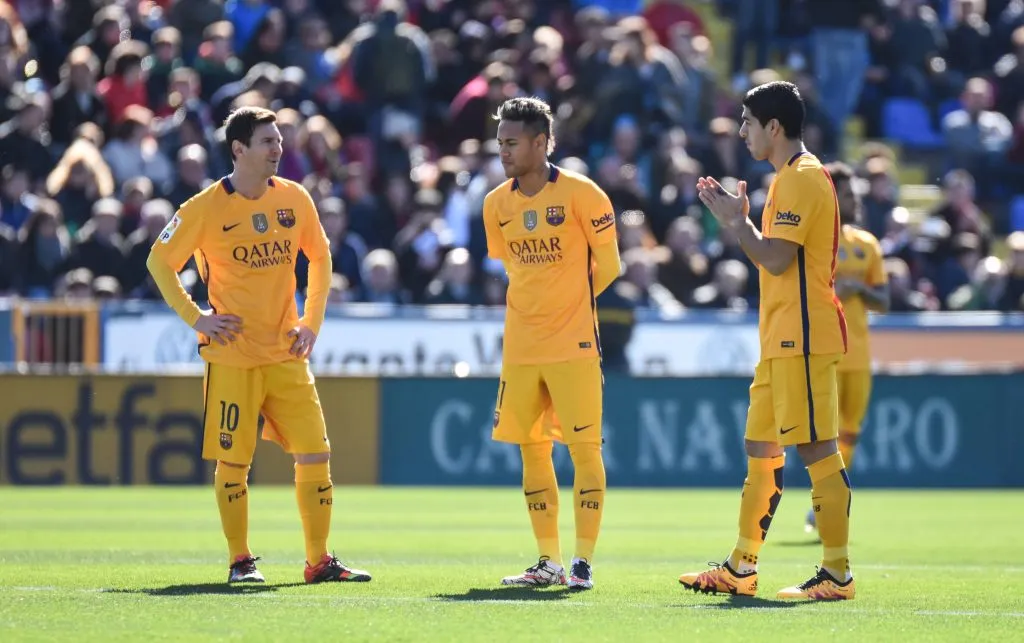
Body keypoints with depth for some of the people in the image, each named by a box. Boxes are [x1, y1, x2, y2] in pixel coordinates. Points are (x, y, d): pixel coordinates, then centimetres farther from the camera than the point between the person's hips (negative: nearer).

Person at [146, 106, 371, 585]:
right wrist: (195, 317, -6)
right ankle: (240, 561, 10)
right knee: (233, 462, -2)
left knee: (315, 455, -1)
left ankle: (319, 560, 8)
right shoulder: (206, 208, -8)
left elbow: (320, 258, 17)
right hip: (232, 358, -4)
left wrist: (312, 321, 8)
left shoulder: (294, 199, 4)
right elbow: (159, 262, 1)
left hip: (287, 354, 4)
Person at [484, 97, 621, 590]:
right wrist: (540, 306, 10)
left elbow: (608, 267, -1)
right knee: (531, 451, 7)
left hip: (573, 344, -5)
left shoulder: (580, 194, -9)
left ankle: (583, 562, -2)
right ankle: (549, 562, 14)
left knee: (583, 447, -5)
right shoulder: (496, 205, 5)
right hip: (519, 345, 5)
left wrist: (572, 302, 7)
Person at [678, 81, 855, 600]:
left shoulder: (802, 178, -13)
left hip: (802, 338, -11)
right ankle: (740, 570, 19)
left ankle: (837, 575, -8)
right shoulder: (790, 178, 18)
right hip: (781, 340, 11)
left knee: (816, 449, -9)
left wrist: (735, 221, -8)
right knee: (760, 449, 13)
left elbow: (776, 260, -19)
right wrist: (736, 216, 16)